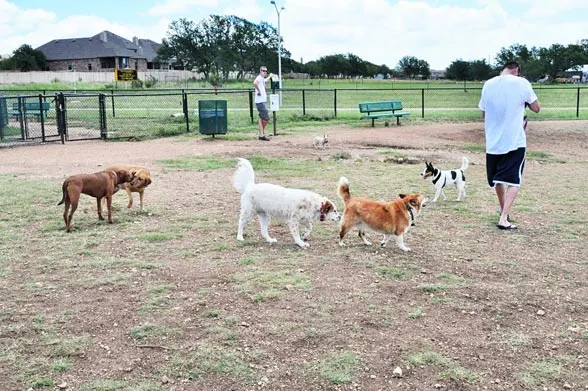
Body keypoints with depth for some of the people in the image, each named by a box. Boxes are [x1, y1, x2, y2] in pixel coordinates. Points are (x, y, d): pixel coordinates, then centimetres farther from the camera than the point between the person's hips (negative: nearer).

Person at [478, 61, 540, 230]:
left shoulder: (488, 84, 3)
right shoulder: (521, 83, -8)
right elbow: (536, 108, 1)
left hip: (493, 142, 4)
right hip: (515, 142, -4)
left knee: (498, 178, 20)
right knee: (513, 180, 1)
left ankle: (504, 210, 38)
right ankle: (503, 219, -11)